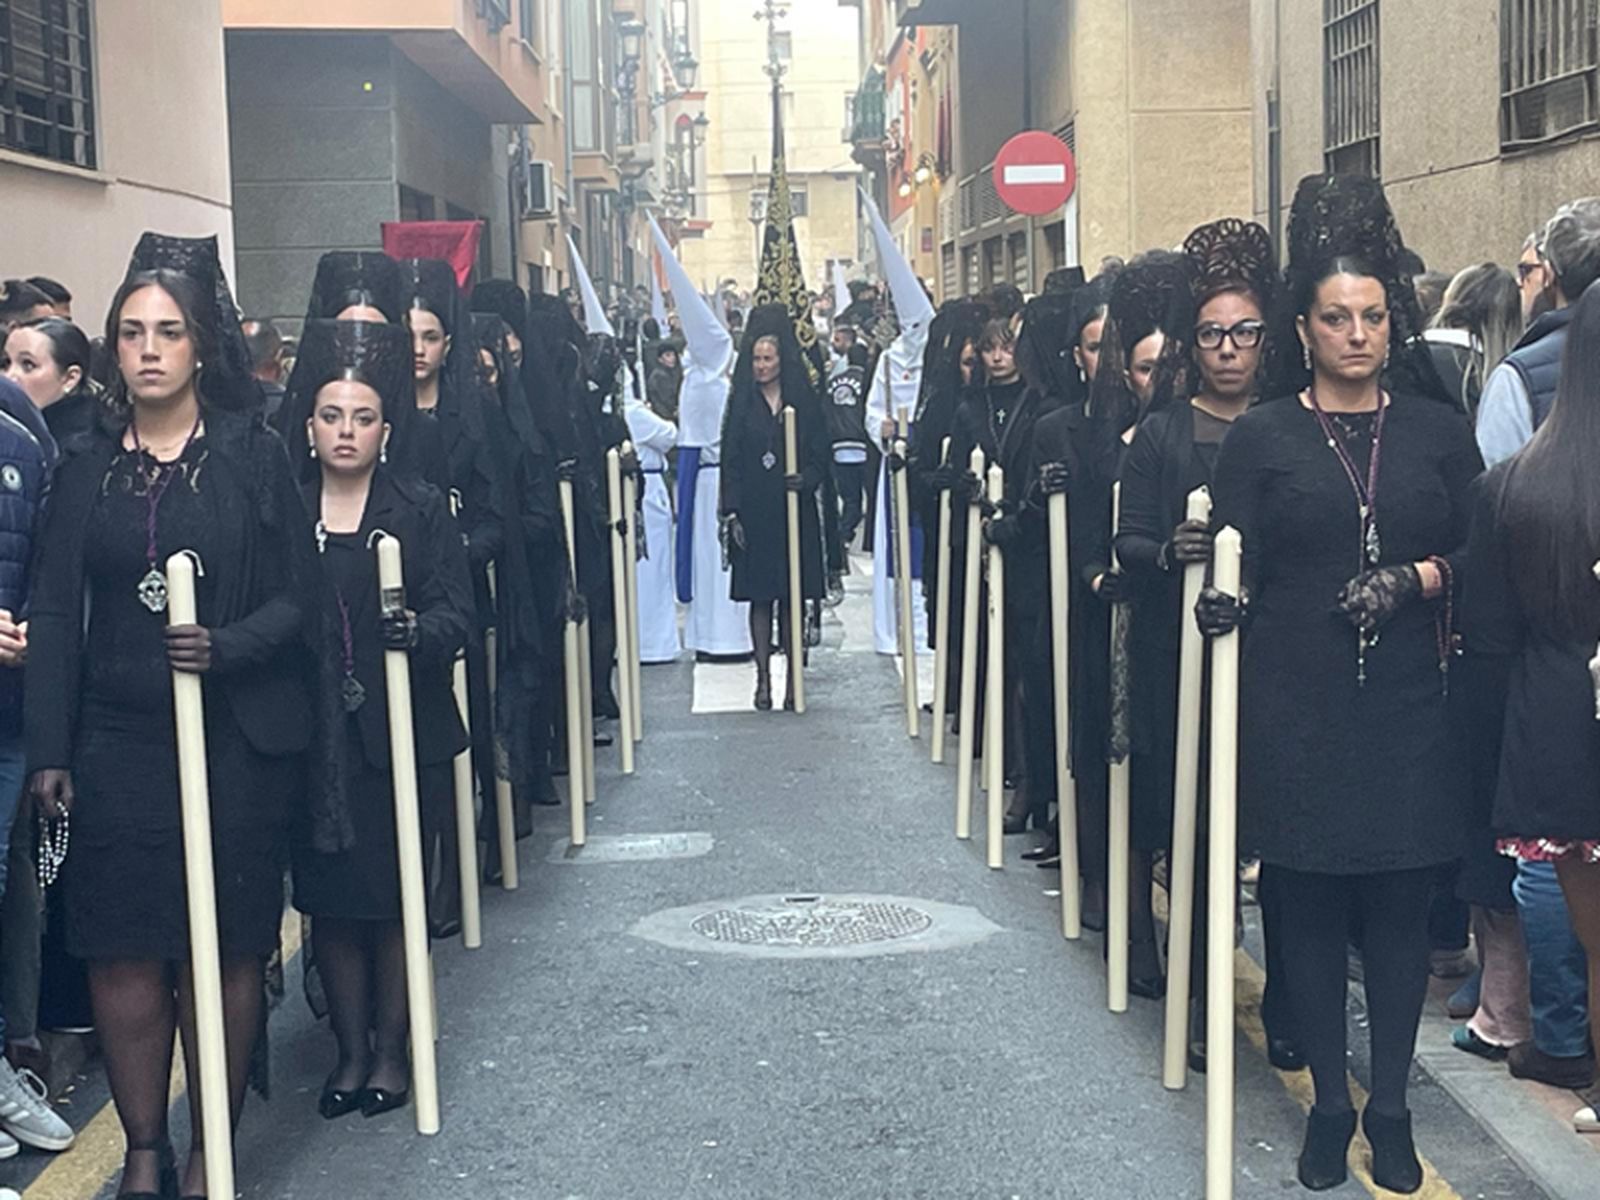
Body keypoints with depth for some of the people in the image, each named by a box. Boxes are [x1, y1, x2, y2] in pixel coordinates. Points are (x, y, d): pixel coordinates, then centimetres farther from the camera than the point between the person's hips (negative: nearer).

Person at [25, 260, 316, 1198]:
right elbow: (55, 616, 6)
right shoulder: (88, 469, 8)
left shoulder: (254, 454, 1)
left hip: (237, 741, -2)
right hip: (118, 741, 2)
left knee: (224, 947, 3)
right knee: (124, 948, 2)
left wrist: (227, 647, -20)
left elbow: (296, 595, -1)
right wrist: (49, 751, 1)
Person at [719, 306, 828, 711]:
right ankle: (763, 678, 7)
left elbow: (820, 455, 6)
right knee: (759, 597, 1)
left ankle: (793, 678, 6)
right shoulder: (741, 403, 5)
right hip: (754, 512, 0)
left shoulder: (803, 402, 6)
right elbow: (730, 461, 2)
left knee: (793, 597, 1)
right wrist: (731, 512, -6)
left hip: (795, 513, 0)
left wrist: (806, 478, -15)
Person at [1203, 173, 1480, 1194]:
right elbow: (1235, 565, -1)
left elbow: (1478, 554, 7)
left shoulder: (1438, 429, 7)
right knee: (1312, 907, 6)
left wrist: (1414, 580, -11)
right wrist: (1222, 600, -22)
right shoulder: (1261, 437, 2)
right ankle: (1331, 1103, 21)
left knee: (1401, 907, 5)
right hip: (1298, 712, -1)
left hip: (1409, 708, 1)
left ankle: (1391, 1107, 20)